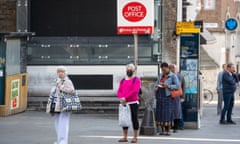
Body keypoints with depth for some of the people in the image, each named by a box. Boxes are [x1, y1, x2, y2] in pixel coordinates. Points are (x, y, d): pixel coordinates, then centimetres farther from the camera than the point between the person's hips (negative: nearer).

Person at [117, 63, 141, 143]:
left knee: (134, 119, -2)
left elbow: (135, 91, -14)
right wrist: (121, 98, -12)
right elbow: (119, 91, 10)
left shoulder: (136, 80, -1)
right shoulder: (123, 81, 16)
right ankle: (125, 137, 11)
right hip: (124, 103, 5)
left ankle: (135, 137, 2)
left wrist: (125, 97, -18)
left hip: (133, 103, -5)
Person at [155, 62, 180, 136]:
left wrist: (168, 86, -18)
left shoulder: (173, 76, -2)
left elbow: (177, 86, -6)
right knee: (160, 112, 2)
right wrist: (157, 85, -3)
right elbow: (156, 83, 20)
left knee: (168, 113, -7)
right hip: (160, 95, 6)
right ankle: (163, 130, 7)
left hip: (167, 96, -6)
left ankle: (168, 130, -3)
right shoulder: (160, 75, 15)